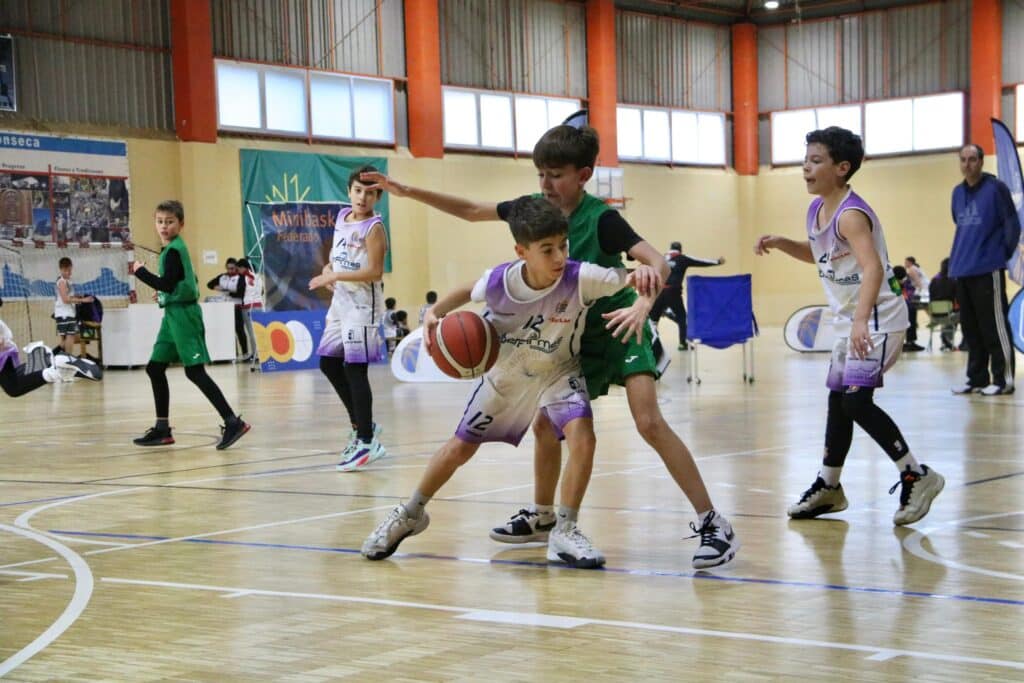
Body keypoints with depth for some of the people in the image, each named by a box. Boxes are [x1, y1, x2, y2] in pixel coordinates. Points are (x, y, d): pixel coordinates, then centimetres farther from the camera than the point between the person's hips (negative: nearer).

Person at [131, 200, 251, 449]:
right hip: (174, 314, 10)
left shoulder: (173, 250, -14)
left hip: (182, 314, -10)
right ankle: (162, 429, 16)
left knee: (194, 371, -12)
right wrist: (165, 294, 14)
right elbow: (185, 280, 24)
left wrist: (140, 271, -11)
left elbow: (166, 284, -22)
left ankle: (233, 422, -14)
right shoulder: (175, 248, 15)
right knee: (155, 368, 11)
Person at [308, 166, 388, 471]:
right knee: (329, 363, 14)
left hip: (362, 305, -9)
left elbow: (375, 272, -21)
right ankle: (361, 425, 27)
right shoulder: (342, 217, 10)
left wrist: (335, 275, -22)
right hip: (340, 301, 9)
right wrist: (329, 269, 3)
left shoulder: (374, 228, -14)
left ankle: (367, 441, -3)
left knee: (355, 368, -9)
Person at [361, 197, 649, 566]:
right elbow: (468, 292, -5)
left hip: (556, 373, -1)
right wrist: (434, 313, -21)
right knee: (459, 448, 11)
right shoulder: (499, 281, -28)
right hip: (505, 373, 1)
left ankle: (565, 532, -8)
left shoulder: (580, 278, -33)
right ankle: (410, 514, 36)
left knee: (582, 437, -26)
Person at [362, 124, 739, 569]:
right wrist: (410, 192, 0)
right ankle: (542, 517, 33)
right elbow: (472, 211, 8)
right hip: (577, 337, 7)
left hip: (620, 328, -7)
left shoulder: (601, 218, -23)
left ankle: (714, 525, -20)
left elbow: (658, 263, -33)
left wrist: (643, 305, -53)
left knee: (649, 421, -23)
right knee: (546, 422, 11)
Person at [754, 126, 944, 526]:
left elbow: (873, 268, -37)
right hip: (850, 321, 10)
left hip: (877, 320, -10)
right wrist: (780, 243, 7)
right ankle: (828, 487, 29)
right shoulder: (816, 209, 5)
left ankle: (917, 477, -6)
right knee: (838, 401, 15)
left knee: (857, 401, -18)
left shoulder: (851, 214, -23)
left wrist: (861, 320, -50)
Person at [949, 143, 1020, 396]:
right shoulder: (958, 193, 12)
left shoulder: (995, 188, -7)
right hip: (962, 271, 7)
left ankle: (1003, 379, 0)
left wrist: (1004, 253, -4)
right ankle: (977, 378, 18)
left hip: (988, 269, -7)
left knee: (995, 326, -5)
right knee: (971, 328, 10)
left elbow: (1012, 224, -6)